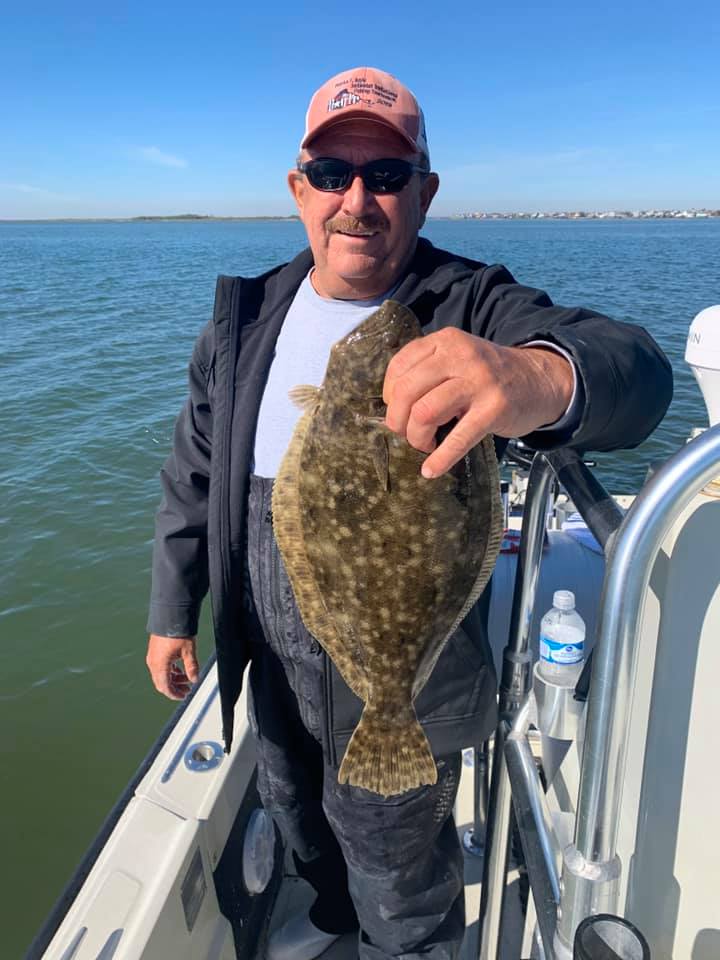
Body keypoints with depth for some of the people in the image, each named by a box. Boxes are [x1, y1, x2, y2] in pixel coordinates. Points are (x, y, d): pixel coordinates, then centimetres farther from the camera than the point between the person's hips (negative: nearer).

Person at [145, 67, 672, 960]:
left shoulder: (472, 312, -18)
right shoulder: (247, 317, -2)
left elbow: (633, 370, -37)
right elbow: (194, 478, 5)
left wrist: (538, 376, -61)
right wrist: (171, 614, 8)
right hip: (271, 659, 6)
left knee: (397, 871, 18)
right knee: (294, 810, 32)